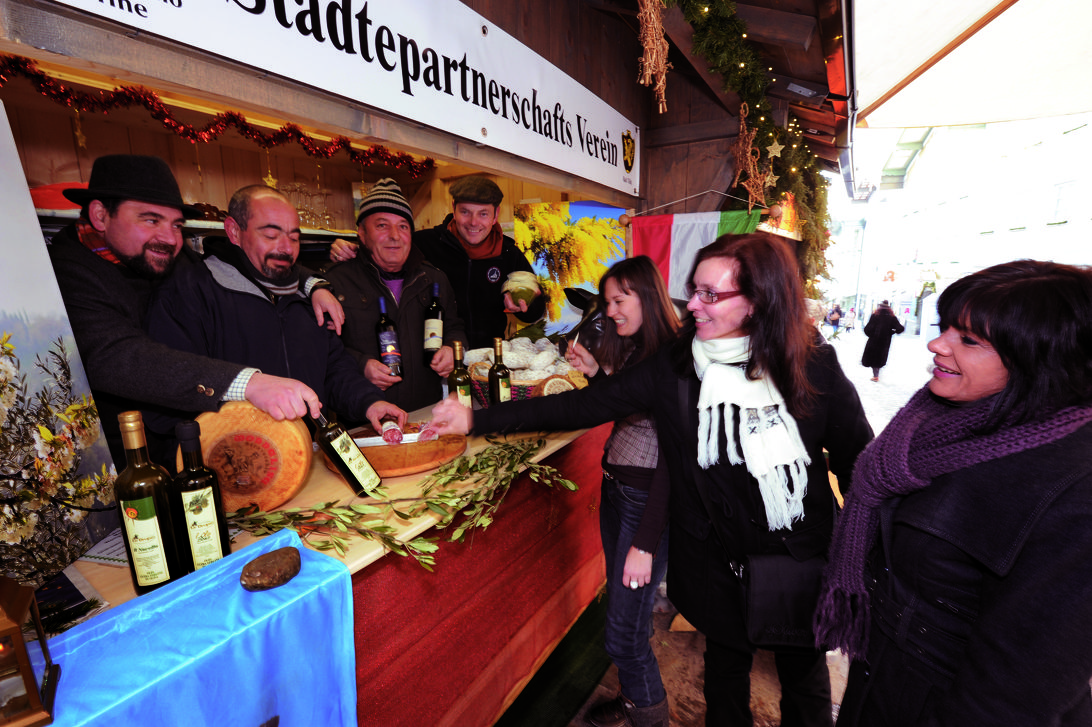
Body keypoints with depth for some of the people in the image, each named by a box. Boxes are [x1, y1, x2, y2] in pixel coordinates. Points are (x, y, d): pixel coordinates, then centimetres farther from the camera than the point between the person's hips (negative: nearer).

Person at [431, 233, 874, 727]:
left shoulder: (816, 368, -15)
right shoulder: (674, 368, -14)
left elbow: (859, 462, -4)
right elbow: (583, 406, -16)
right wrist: (477, 420, -20)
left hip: (803, 561, 0)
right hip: (717, 565, 0)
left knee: (805, 676, 24)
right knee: (726, 671, 23)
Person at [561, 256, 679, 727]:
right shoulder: (631, 349, 6)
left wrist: (646, 543, -19)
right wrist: (595, 373, 2)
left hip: (649, 499, -8)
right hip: (614, 489, 9)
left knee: (624, 629, 4)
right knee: (618, 606, 22)